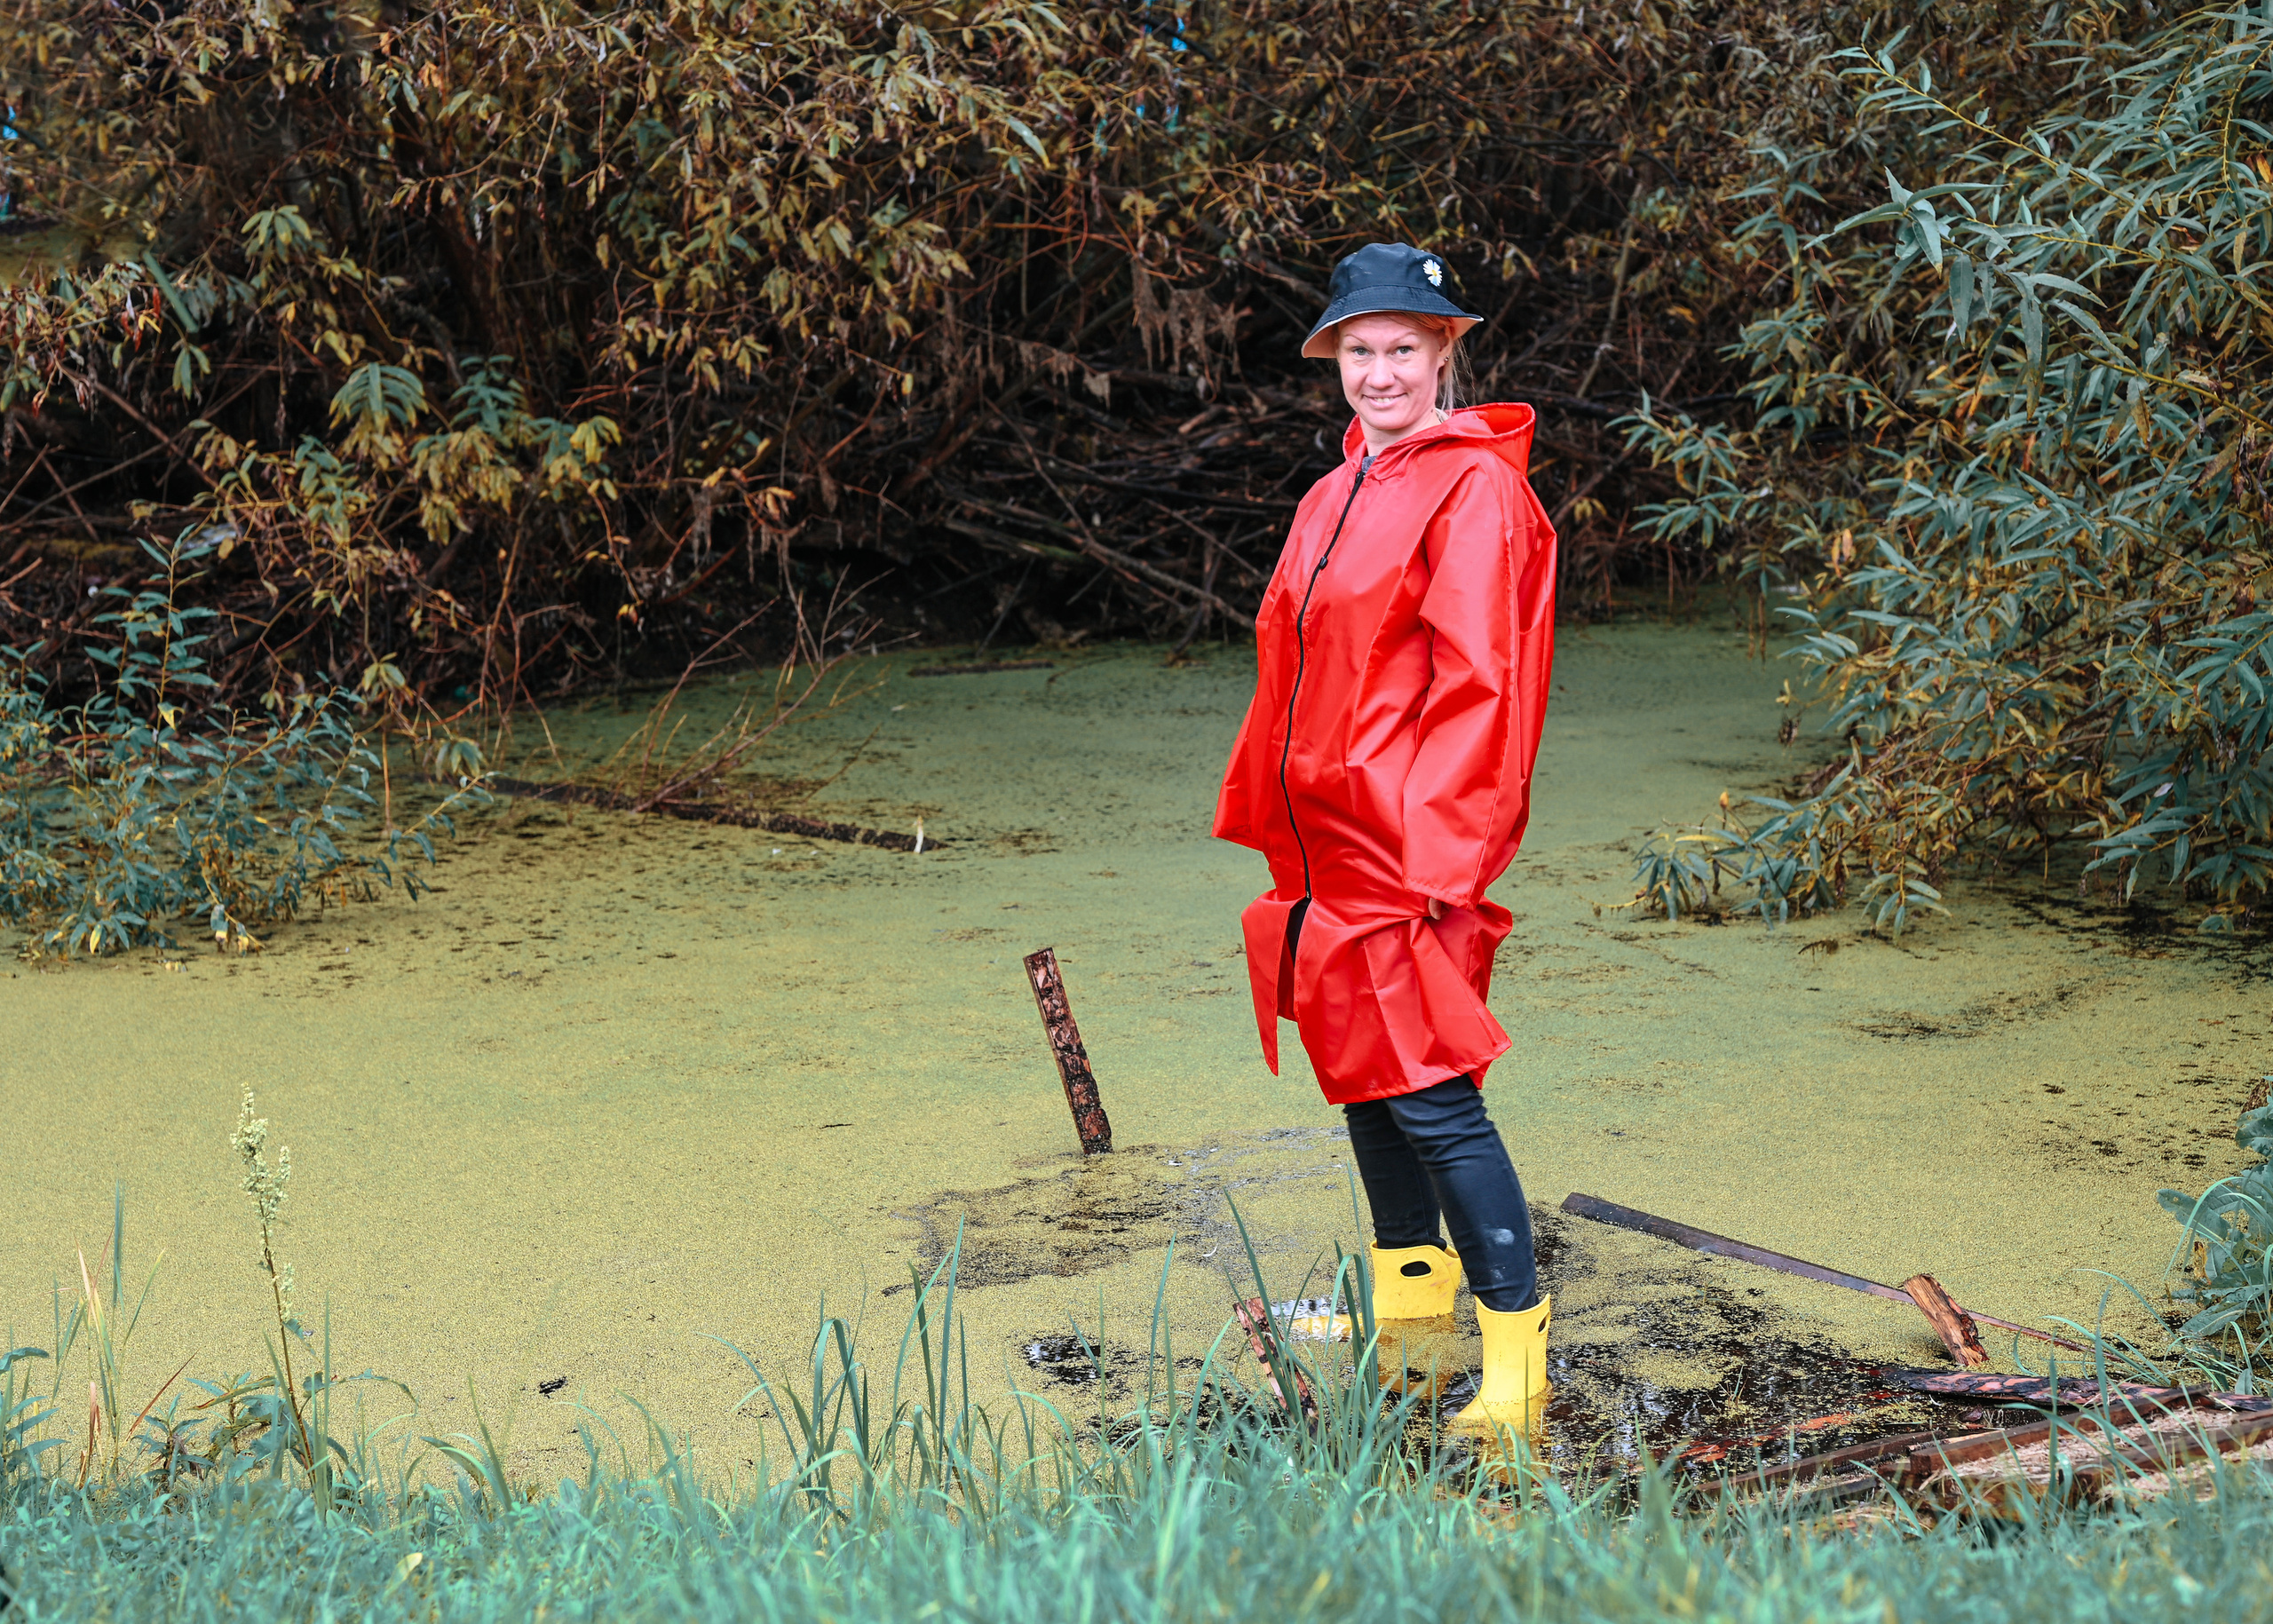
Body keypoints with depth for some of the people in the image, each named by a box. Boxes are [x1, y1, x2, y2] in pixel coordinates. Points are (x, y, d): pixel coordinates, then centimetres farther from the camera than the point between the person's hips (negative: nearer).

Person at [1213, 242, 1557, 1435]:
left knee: (1427, 1091, -11)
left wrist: (1433, 851, -19)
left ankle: (1516, 1356, -7)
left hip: (1411, 843, -9)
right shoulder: (1336, 498, 15)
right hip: (1323, 840, 9)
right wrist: (1265, 810, 17)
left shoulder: (1475, 491, -11)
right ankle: (1409, 1283, 34)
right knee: (1357, 1066, 17)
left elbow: (1478, 686, -16)